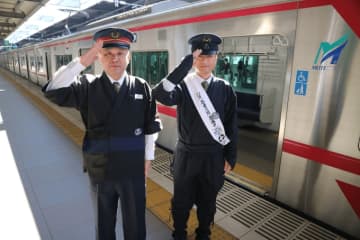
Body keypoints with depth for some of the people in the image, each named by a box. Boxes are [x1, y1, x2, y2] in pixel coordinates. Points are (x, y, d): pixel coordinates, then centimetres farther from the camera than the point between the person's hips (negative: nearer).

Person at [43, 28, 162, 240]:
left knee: (135, 222, 19)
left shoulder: (142, 87, -6)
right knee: (104, 221, 24)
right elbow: (53, 91, -22)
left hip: (133, 169, 0)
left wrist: (148, 158, 2)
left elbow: (151, 126, -1)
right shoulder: (88, 86, -6)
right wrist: (83, 61, -26)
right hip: (99, 169, 1)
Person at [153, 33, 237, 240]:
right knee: (182, 201, 17)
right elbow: (160, 95, -33)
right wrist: (186, 64, -34)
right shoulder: (183, 85, -10)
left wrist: (230, 157, 2)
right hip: (187, 155, -1)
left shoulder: (225, 88, -3)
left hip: (214, 157, 2)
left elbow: (232, 126, 2)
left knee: (208, 202, 20)